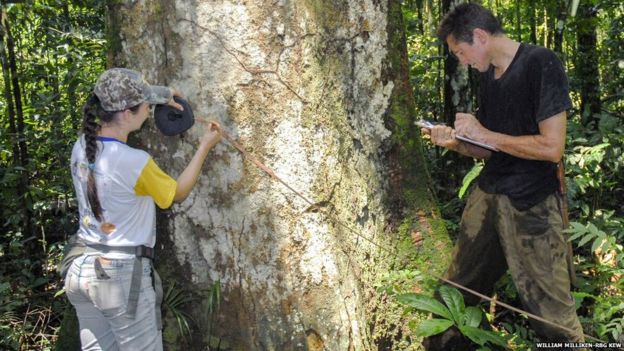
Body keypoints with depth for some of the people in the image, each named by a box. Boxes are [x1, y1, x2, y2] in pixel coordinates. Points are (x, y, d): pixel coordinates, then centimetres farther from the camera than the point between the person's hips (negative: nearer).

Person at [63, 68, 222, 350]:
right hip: (122, 273, -7)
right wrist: (204, 147, 5)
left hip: (82, 268, 7)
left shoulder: (81, 147, -1)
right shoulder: (135, 162, -22)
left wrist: (158, 102, 25)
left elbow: (109, 118, 23)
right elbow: (178, 193, -3)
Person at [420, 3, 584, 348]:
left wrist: (484, 134, -12)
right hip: (487, 195, 7)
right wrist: (456, 143, -1)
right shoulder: (487, 75, 11)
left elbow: (552, 147, -19)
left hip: (530, 204, -7)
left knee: (551, 311, -3)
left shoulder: (540, 63, -12)